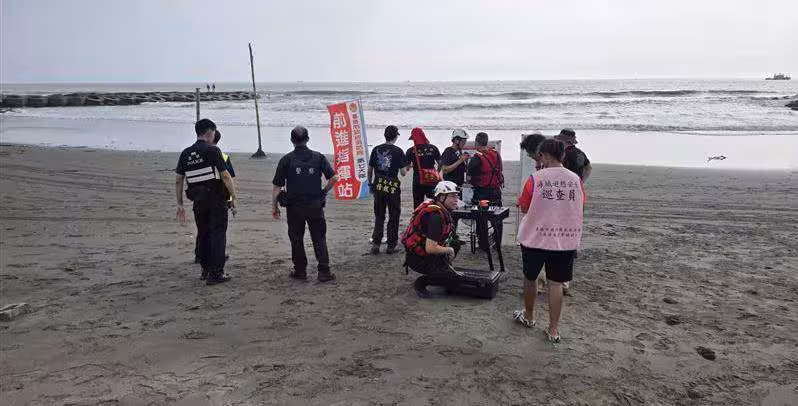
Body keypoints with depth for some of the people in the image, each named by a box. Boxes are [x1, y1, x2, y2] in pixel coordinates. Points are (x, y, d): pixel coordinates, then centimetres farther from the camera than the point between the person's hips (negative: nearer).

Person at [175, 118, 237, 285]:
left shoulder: (185, 153, 7)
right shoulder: (212, 151, -11)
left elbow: (178, 181, 9)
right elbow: (226, 176, -15)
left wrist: (180, 204, 15)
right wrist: (234, 198, -9)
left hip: (198, 201, 6)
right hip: (216, 199, -5)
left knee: (203, 234, 16)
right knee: (218, 235, 0)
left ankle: (205, 270, 25)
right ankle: (215, 273, -1)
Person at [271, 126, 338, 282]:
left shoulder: (286, 159, -5)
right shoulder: (318, 157, 0)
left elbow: (277, 186, -5)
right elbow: (333, 178, -5)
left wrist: (274, 206, 4)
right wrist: (324, 192, 10)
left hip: (294, 206, -1)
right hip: (315, 205, 1)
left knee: (296, 239, 12)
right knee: (319, 239, 9)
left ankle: (300, 271, 19)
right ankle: (324, 272, 6)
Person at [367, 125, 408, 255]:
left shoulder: (376, 149, 3)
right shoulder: (398, 151, -7)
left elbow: (370, 169, 7)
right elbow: (403, 172, -7)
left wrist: (370, 183, 20)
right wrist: (405, 168, 15)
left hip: (378, 186, 3)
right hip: (393, 187, -3)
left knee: (379, 216, 13)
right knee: (393, 217, 8)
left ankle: (376, 243, 6)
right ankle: (391, 246, 12)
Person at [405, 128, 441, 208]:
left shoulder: (411, 151, -6)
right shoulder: (433, 148, 1)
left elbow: (407, 168, -5)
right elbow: (440, 164, 5)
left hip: (418, 182, -2)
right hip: (433, 182, 2)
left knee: (418, 207, 6)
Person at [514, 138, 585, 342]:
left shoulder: (535, 179, -13)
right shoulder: (575, 179, -3)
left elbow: (524, 209, -5)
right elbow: (578, 208, 10)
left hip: (535, 237, -2)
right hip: (565, 239, 2)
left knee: (530, 278, 17)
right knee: (556, 283, 9)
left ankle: (528, 316, 35)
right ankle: (554, 329, 13)